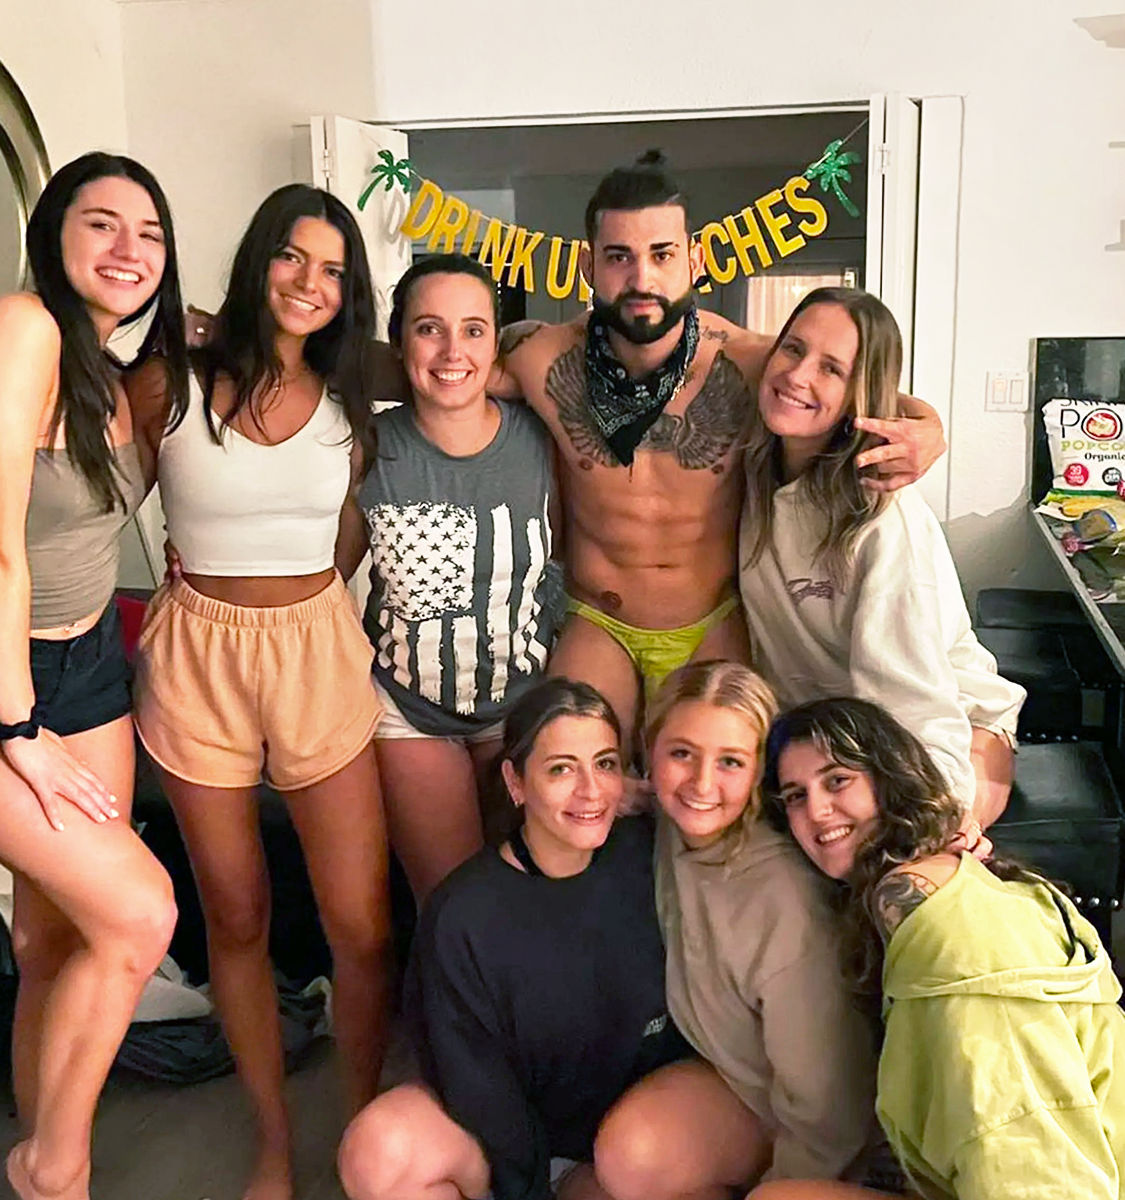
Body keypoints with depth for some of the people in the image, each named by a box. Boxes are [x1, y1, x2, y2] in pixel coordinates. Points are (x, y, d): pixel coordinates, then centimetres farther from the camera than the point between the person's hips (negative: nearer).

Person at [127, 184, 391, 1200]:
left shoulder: (347, 407, 5)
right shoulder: (172, 387, -4)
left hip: (320, 652, 2)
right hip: (198, 656, -1)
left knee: (363, 927, -1)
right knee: (236, 920, 11)